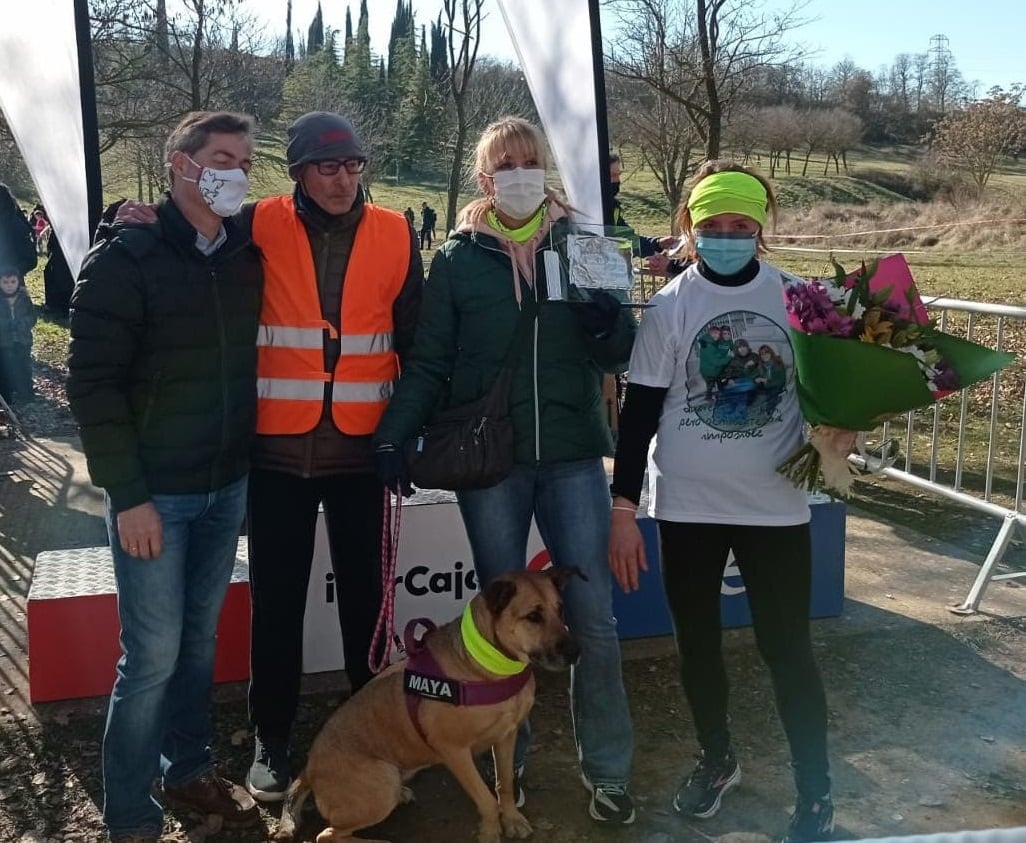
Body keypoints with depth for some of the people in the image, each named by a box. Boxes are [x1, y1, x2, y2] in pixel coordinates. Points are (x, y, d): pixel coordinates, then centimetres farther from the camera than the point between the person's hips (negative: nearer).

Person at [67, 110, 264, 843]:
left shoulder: (247, 254, 5)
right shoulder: (127, 256, -10)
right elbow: (93, 382, -12)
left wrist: (249, 465, 5)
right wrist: (128, 494, -15)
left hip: (228, 485, 5)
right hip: (154, 492, -5)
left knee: (200, 638, 15)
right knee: (153, 653, -1)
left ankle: (189, 769, 33)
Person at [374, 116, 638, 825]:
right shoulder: (458, 260, 3)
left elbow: (622, 353, 7)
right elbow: (429, 362, 2)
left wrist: (608, 320, -15)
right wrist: (396, 435, -11)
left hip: (572, 457, 1)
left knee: (593, 616, 1)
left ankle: (608, 768, 17)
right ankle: (507, 759, 27)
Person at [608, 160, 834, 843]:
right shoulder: (671, 304, -4)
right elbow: (641, 409, -2)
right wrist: (624, 508, -5)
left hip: (775, 502, 0)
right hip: (688, 504, 1)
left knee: (788, 649, 4)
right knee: (698, 643, 15)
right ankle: (718, 758, 38)